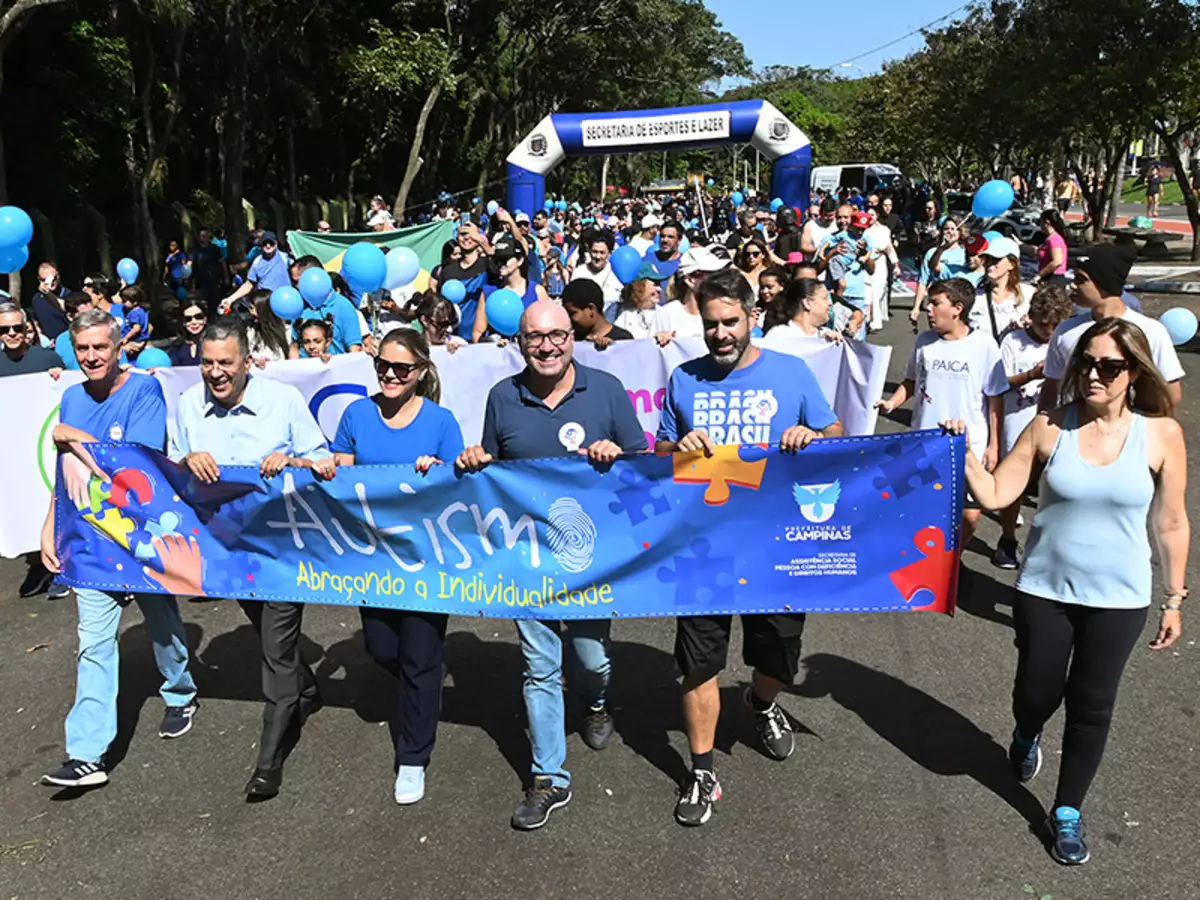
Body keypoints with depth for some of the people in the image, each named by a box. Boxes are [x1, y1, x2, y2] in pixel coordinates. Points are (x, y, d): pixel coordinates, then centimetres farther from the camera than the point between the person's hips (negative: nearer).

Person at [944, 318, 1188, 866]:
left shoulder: (1161, 434, -9)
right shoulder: (1049, 427, -9)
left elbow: (1170, 523, -1)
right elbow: (994, 495, -9)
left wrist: (1173, 598, 4)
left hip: (1117, 599, 0)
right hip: (1043, 589, 0)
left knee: (1091, 707, 9)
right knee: (1037, 693, 12)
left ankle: (1067, 813, 30)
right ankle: (1026, 738, 50)